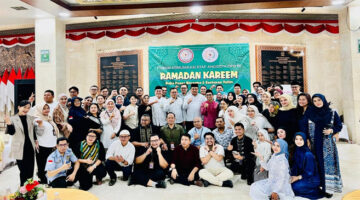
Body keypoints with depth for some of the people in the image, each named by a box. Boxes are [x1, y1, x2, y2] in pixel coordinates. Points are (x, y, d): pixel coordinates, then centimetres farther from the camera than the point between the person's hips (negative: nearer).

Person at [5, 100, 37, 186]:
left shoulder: (31, 118, 6)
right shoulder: (13, 119, -4)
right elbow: (11, 132, -11)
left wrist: (36, 141, 10)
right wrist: (9, 124, -27)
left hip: (30, 148, 3)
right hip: (20, 149, -3)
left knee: (30, 171, 8)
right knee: (23, 171, 1)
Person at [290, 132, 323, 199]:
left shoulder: (308, 155, -23)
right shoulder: (296, 151, -2)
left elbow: (310, 172, -18)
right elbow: (295, 167, 5)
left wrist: (298, 177, -17)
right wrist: (292, 176, -9)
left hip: (311, 179, -7)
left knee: (295, 186, -27)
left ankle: (315, 191, 0)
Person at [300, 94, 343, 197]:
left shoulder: (332, 112, 2)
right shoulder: (309, 112, 2)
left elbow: (339, 126, 8)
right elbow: (303, 125, 0)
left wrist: (331, 130, -12)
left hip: (327, 143, 0)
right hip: (314, 143, 1)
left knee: (328, 163, 1)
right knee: (317, 163, 6)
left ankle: (328, 187, 9)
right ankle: (317, 185, 15)